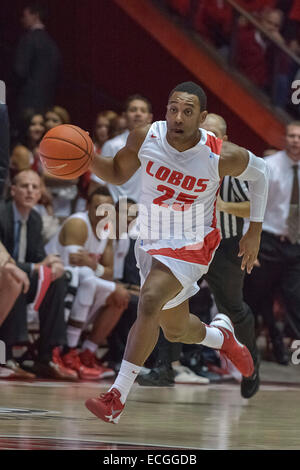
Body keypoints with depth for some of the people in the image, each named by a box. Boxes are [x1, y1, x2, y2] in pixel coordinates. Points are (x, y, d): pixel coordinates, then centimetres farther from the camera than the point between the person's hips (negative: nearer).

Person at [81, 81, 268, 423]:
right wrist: (89, 158, -18)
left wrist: (255, 231, 3)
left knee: (149, 301, -29)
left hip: (192, 245, -5)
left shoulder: (222, 157, -21)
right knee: (176, 331, 18)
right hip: (151, 240, 5)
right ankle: (222, 336, 54)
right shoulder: (145, 138, -14)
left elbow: (258, 173, 0)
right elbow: (118, 175, 3)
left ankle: (117, 398, -27)